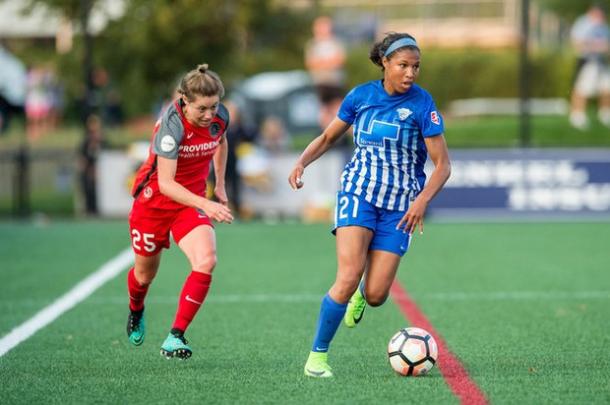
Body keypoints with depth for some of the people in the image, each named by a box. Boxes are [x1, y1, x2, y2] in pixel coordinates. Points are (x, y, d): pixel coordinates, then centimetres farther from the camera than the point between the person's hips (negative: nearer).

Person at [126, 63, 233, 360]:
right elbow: (165, 183, -34)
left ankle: (176, 336, -17)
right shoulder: (172, 125, -30)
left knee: (206, 261, -23)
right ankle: (136, 311, 53)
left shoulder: (219, 117, -12)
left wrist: (219, 185, 16)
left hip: (192, 200, 4)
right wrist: (205, 205, -45)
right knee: (145, 274, 15)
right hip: (154, 200, -4)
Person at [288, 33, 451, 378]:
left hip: (400, 205, 0)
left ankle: (360, 295, 34)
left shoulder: (422, 104, -8)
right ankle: (318, 354, -6)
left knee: (376, 295, -6)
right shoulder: (361, 96, 0)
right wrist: (302, 162, -4)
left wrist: (423, 200, -23)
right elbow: (328, 137, 15)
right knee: (349, 277, -20)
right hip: (359, 191, 0)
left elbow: (443, 164, -7)